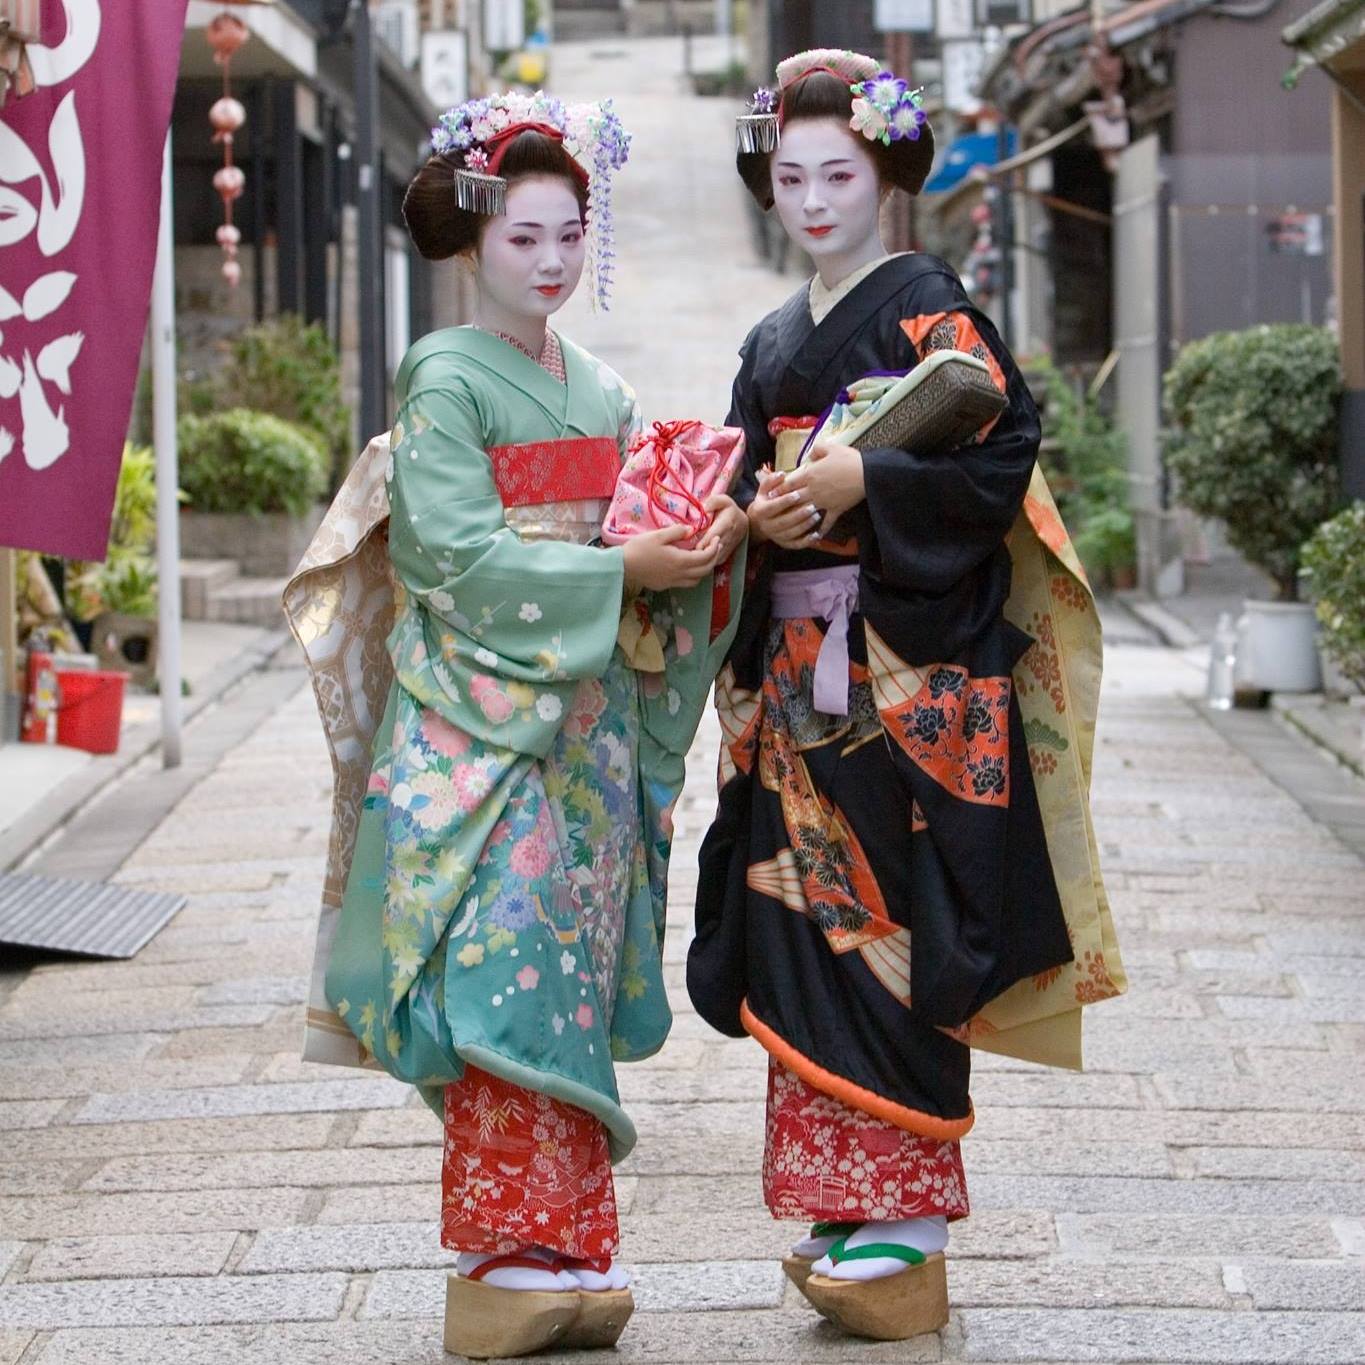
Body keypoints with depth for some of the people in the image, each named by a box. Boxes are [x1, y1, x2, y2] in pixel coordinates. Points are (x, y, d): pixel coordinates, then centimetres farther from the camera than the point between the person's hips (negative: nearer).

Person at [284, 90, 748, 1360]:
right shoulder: (446, 379, -4)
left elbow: (642, 535, 15)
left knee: (567, 973, 4)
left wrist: (701, 547, -7)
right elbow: (457, 553, -14)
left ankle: (551, 1257, 6)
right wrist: (619, 572, -18)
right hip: (478, 721, -6)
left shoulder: (600, 390, 16)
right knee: (512, 967, -12)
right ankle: (513, 1259, -11)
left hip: (585, 721, 7)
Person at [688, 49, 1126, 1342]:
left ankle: (901, 1220, -5)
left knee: (884, 933, -9)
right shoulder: (772, 343, 18)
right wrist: (763, 514, -5)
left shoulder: (928, 309, -3)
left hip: (910, 674, -7)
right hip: (800, 671, 7)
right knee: (802, 929, 4)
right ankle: (841, 1211, 9)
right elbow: (745, 490, 17)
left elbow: (1000, 464, -13)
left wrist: (858, 482, -22)